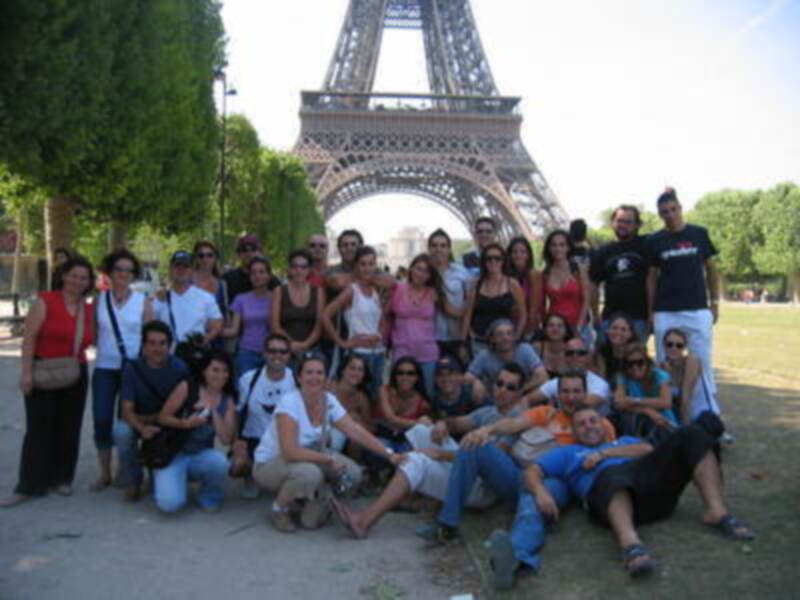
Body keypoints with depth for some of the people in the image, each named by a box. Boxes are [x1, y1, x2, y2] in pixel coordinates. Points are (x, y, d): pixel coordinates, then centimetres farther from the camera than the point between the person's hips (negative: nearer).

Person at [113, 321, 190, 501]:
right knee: (122, 431, -31)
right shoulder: (132, 368, -13)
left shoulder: (179, 368, -14)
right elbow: (127, 410, -18)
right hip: (138, 422, 0)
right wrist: (142, 428, -38)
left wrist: (152, 418, -15)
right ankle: (132, 481, -7)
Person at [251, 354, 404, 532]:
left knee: (352, 472, -13)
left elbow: (356, 431, -11)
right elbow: (290, 452, -34)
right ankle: (279, 509, -6)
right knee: (310, 473, -36)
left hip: (308, 456, 6)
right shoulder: (289, 403, -26)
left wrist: (389, 455, -19)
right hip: (268, 464, -6)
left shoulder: (329, 401, -8)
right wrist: (329, 460, -29)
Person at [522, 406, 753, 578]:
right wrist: (541, 492, -10)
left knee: (691, 434, -10)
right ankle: (630, 542, -65)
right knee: (614, 473, -42)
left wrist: (603, 453, 5)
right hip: (613, 493, -4)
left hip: (649, 476, 5)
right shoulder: (567, 453, 32)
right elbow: (532, 472, 15)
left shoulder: (624, 441, 40)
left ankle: (716, 510, -23)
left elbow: (647, 449, 15)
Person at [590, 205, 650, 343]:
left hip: (638, 317, -2)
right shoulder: (602, 252, 10)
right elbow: (594, 285, 11)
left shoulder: (645, 246, 2)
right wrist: (595, 315, 6)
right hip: (610, 316, 3)